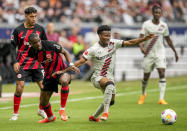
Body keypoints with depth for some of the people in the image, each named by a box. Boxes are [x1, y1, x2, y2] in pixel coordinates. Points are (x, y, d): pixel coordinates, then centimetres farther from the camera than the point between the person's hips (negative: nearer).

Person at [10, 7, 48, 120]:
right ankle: (15, 113, 4)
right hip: (22, 64, -2)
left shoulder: (40, 29, 3)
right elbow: (13, 47, 1)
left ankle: (41, 110, 21)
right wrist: (15, 62, -9)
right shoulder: (18, 30, -3)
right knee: (19, 88, -9)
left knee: (44, 87, -2)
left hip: (37, 63, 2)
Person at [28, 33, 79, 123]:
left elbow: (65, 52, -5)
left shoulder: (50, 45, -19)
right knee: (43, 102, 8)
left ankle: (62, 109, -26)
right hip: (49, 75, 5)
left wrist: (71, 64, -17)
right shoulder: (33, 53, -7)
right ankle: (50, 117, 43)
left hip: (61, 70, -5)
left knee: (64, 81, -42)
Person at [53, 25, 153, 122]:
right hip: (97, 77, -7)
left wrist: (144, 39, -10)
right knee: (109, 84, -37)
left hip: (109, 77, 7)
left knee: (111, 100, 10)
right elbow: (81, 62, -15)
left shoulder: (113, 43, -4)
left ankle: (94, 116, 31)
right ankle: (106, 111, -36)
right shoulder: (93, 50, -16)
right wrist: (63, 71, -20)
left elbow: (129, 43, -1)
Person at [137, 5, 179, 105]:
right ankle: (143, 94, 37)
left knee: (162, 74, -16)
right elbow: (141, 37, -14)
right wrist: (141, 47, -33)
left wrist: (175, 51, 18)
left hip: (160, 53, 1)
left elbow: (168, 39, 15)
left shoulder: (163, 25, 4)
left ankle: (161, 99, -17)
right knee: (146, 76, 8)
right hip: (148, 53, -1)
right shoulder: (146, 24, -6)